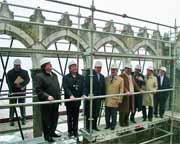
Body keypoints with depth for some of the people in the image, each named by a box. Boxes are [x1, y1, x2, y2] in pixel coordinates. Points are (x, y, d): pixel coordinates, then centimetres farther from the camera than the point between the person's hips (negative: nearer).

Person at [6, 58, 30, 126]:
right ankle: (11, 120, 15)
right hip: (13, 92, 0)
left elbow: (27, 80, -6)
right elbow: (8, 82, -7)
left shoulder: (25, 72, 4)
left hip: (22, 92, 1)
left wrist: (21, 85, -20)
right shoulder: (10, 73, 2)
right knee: (12, 106, 3)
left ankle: (23, 119, 18)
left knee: (22, 106, 6)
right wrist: (16, 85, -22)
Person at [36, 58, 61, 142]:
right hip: (46, 102, -7)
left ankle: (52, 132, 36)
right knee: (46, 119, 6)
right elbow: (38, 90, -16)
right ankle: (47, 136, 22)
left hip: (55, 101, 7)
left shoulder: (54, 75, 14)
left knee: (55, 118, 17)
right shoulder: (40, 76, -9)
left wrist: (59, 97, 13)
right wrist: (47, 96, -24)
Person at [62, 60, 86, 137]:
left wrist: (83, 94, -20)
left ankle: (75, 131, 25)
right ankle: (70, 131, 25)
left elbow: (84, 87, -1)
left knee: (76, 117, 12)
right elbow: (66, 88, -15)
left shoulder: (81, 77, 7)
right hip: (69, 100, -2)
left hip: (78, 100, 3)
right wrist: (70, 95, -31)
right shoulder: (66, 77, -3)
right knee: (70, 117, 10)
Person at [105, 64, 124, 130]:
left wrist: (119, 99, -5)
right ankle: (107, 125, 29)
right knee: (107, 114, 11)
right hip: (107, 100, 3)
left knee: (114, 114, 9)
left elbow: (121, 90, -2)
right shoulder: (106, 78, 5)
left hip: (115, 100, -2)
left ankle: (113, 125, 26)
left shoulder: (120, 79, -2)